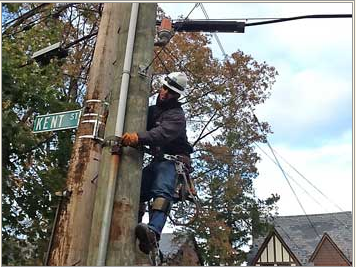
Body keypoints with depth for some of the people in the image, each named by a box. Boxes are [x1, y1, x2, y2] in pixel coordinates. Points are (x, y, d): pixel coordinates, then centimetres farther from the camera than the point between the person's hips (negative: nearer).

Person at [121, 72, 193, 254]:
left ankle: (153, 232, -51)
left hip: (174, 159, -8)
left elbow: (162, 133, -28)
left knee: (162, 192, -32)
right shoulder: (153, 110, 20)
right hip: (157, 160, 8)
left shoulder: (177, 115, -8)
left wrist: (138, 137, -45)